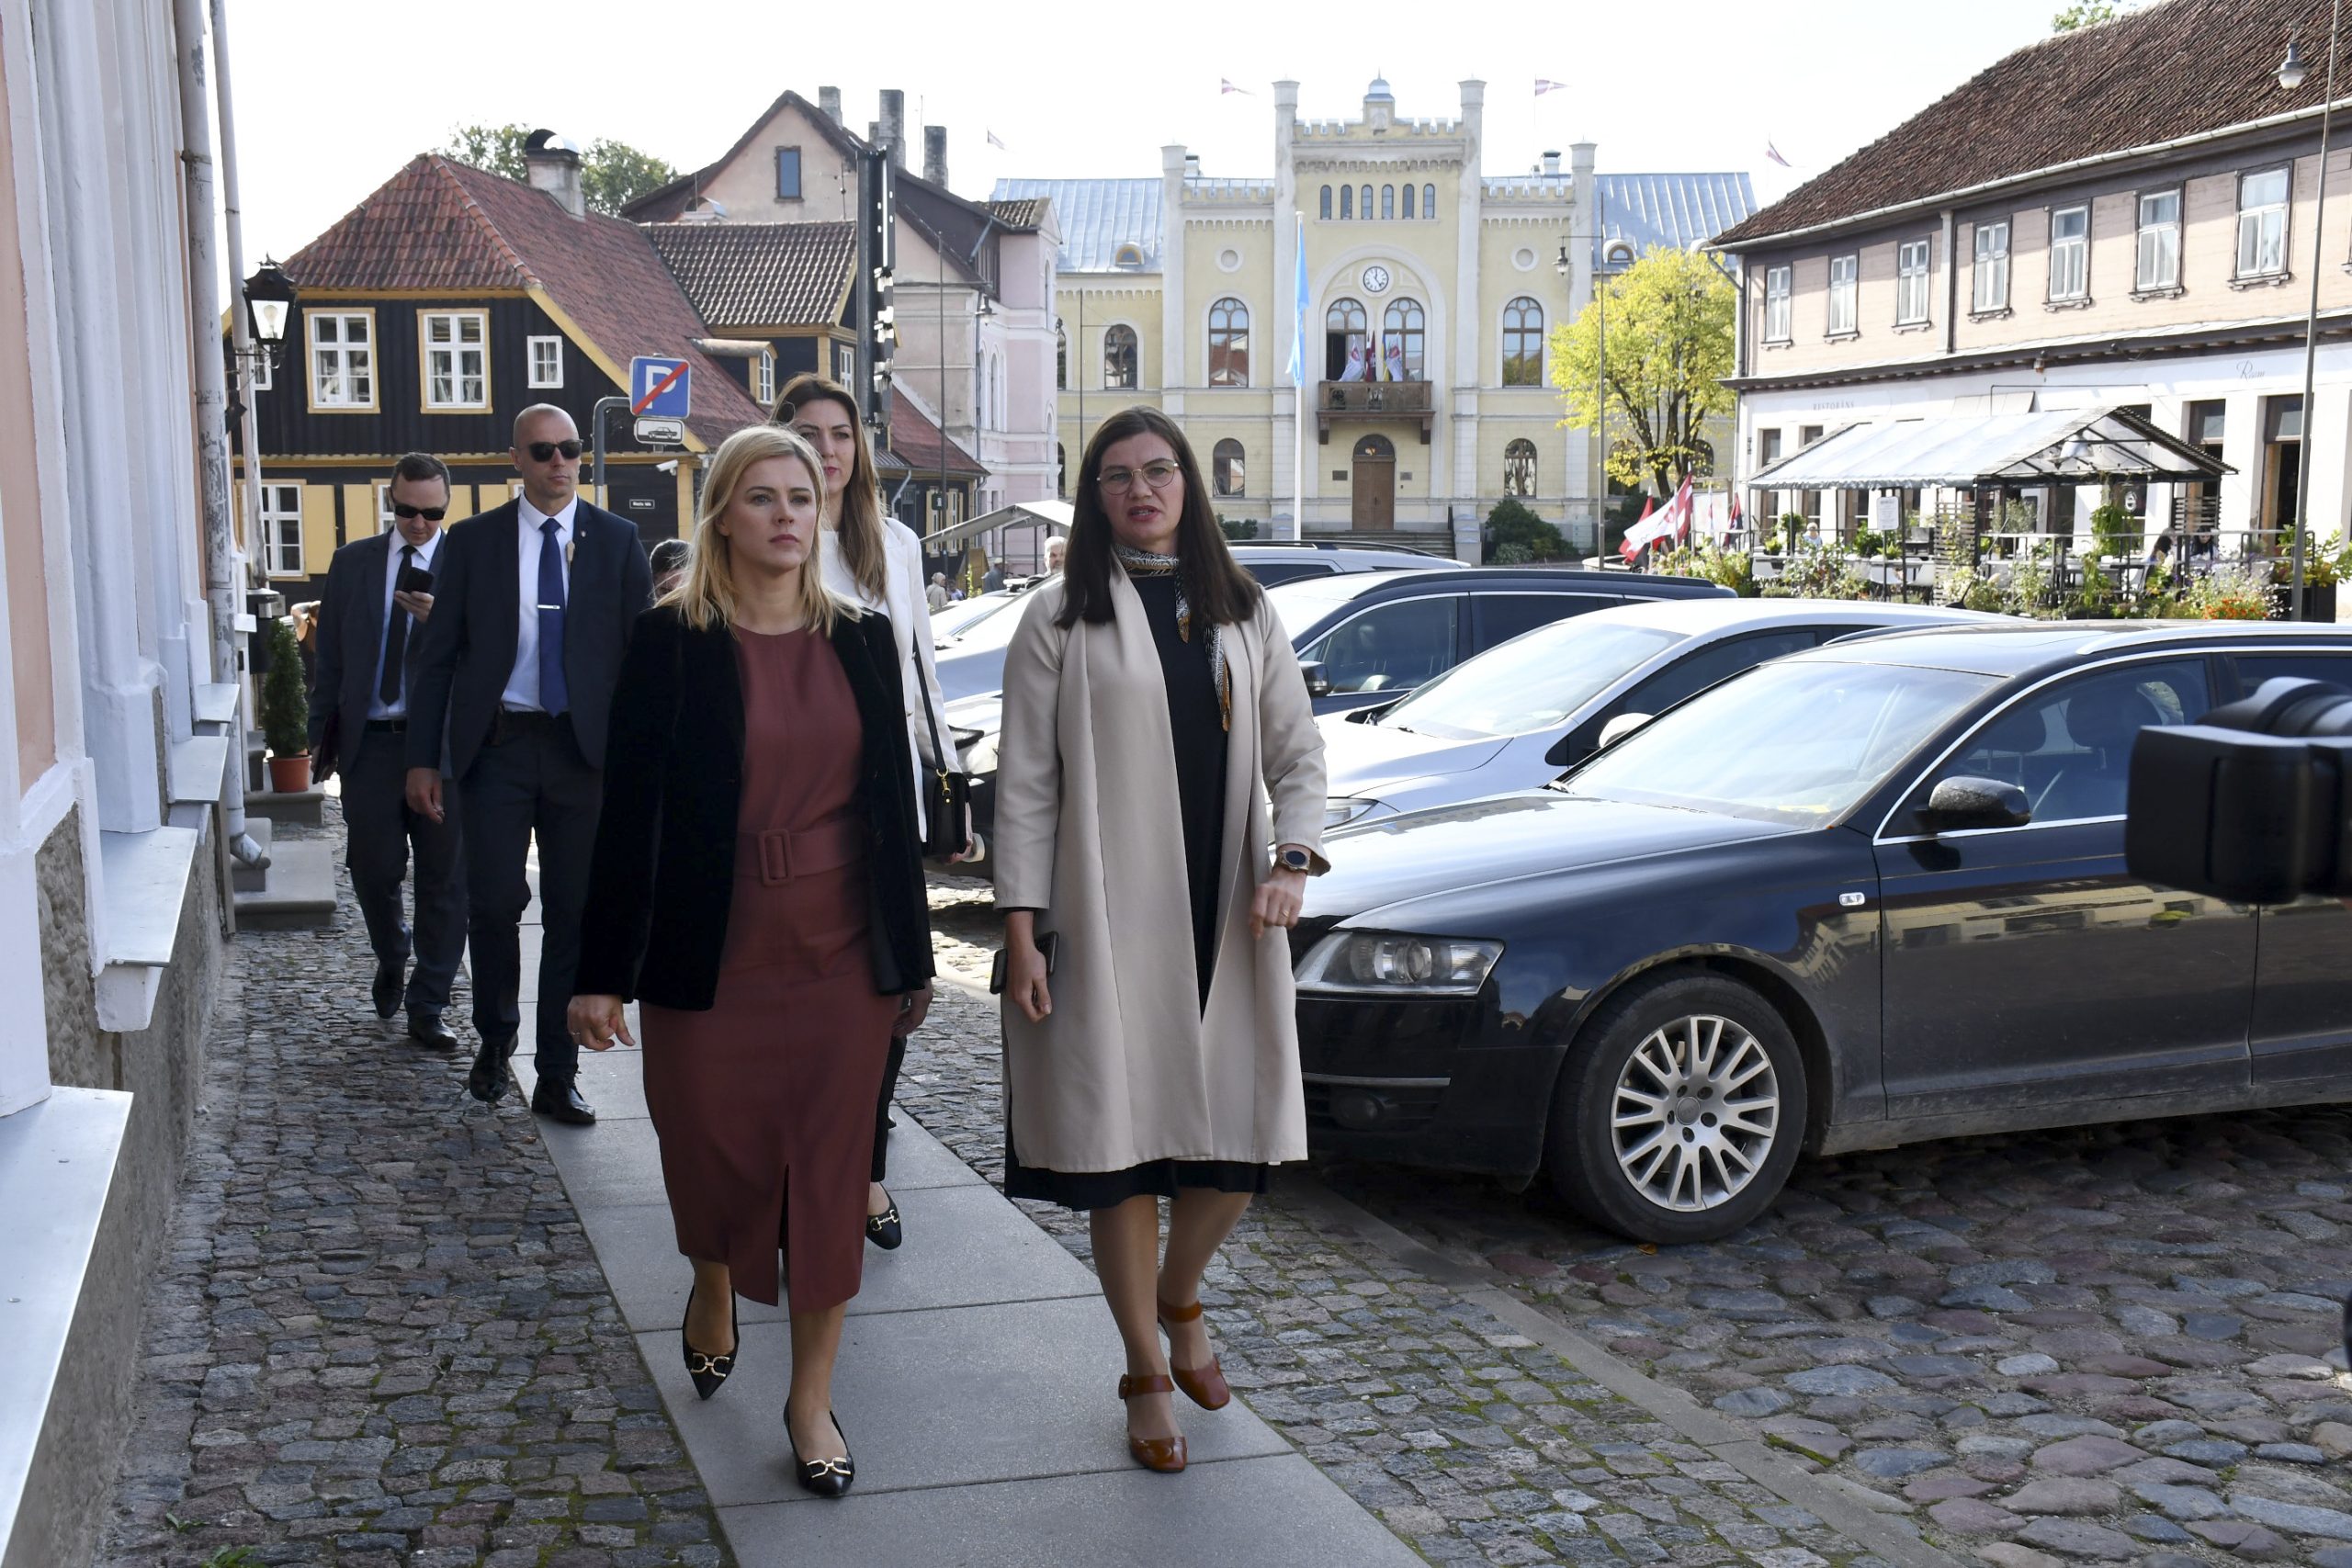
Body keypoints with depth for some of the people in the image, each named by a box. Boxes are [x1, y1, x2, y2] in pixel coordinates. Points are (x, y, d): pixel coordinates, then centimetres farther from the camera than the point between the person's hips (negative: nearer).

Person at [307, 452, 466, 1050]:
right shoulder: (352, 562, 11)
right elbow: (329, 653, 13)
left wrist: (443, 620, -24)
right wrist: (322, 733, 9)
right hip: (369, 742, 2)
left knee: (444, 879, 2)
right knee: (372, 871, 7)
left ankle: (426, 1008, 13)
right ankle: (392, 961, 37)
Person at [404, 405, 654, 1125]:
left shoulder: (617, 541, 6)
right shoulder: (473, 541, 5)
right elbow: (438, 654, 6)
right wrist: (423, 757, -1)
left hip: (584, 749, 1)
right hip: (498, 743, 0)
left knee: (573, 915, 4)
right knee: (494, 901, -6)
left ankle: (557, 1076, 14)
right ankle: (494, 1040, 21)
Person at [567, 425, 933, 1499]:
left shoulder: (862, 640, 5)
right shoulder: (673, 642, -4)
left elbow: (892, 801, 9)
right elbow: (630, 809, -4)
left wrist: (911, 958, 10)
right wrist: (603, 972, -6)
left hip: (842, 956, 2)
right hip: (712, 958, -2)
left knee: (828, 1171, 5)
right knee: (712, 1156, 11)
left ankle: (811, 1396, 20)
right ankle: (713, 1287, 45)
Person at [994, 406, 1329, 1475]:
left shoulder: (1242, 613, 12)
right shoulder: (1063, 617, 0)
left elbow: (1297, 753, 12)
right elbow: (1025, 783, -2)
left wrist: (1292, 861, -6)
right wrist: (1020, 931, -8)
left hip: (1228, 921, 3)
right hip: (1108, 924, -3)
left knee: (1243, 1142, 4)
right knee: (1123, 1146, 2)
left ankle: (1179, 1297, 35)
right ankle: (1146, 1375, 21)